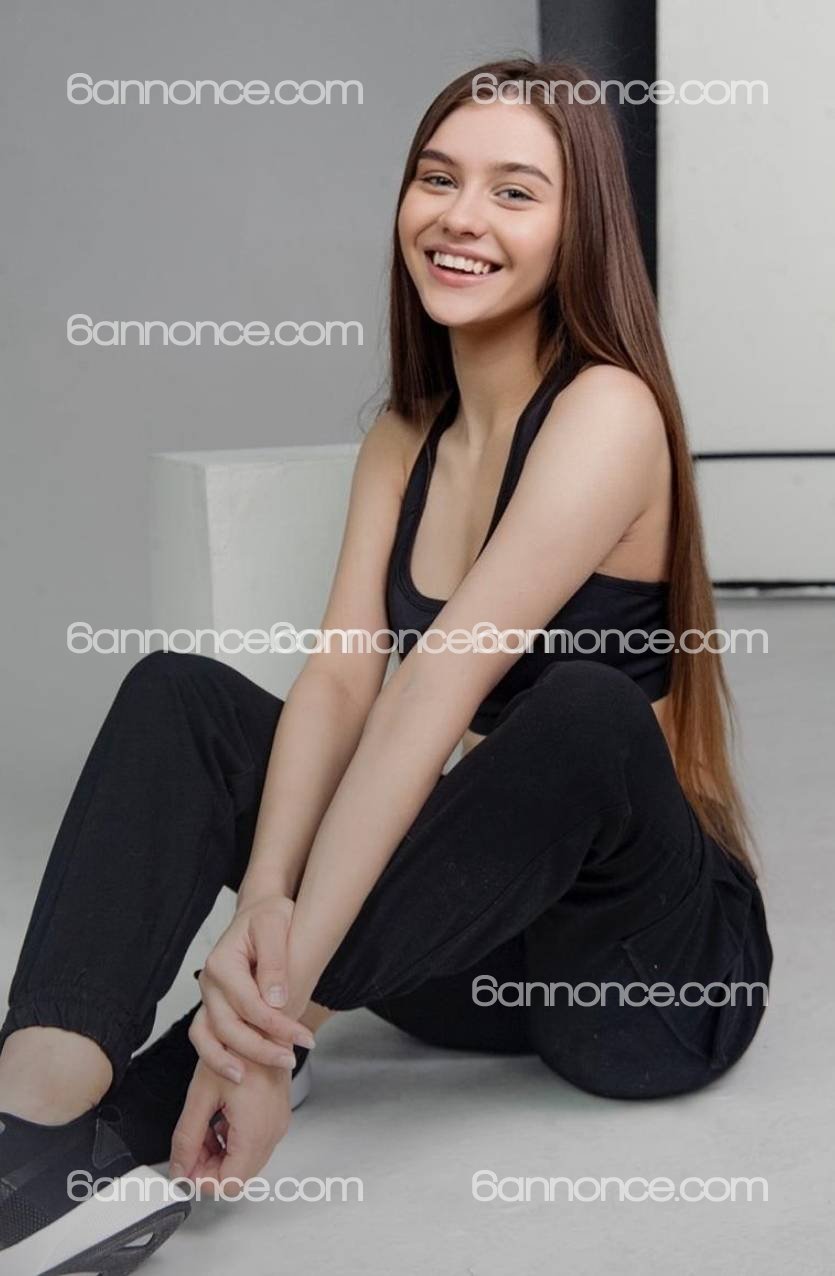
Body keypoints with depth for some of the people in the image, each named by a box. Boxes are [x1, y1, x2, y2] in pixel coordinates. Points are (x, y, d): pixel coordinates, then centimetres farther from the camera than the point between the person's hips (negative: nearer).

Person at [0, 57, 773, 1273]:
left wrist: (288, 973, -34)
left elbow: (439, 687, -28)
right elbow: (338, 681, -9)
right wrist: (262, 905, -28)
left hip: (646, 969, -6)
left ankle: (154, 1098, -34)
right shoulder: (404, 440, 7)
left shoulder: (607, 412, -15)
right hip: (471, 949, 6)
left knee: (584, 709, -36)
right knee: (177, 694, -9)